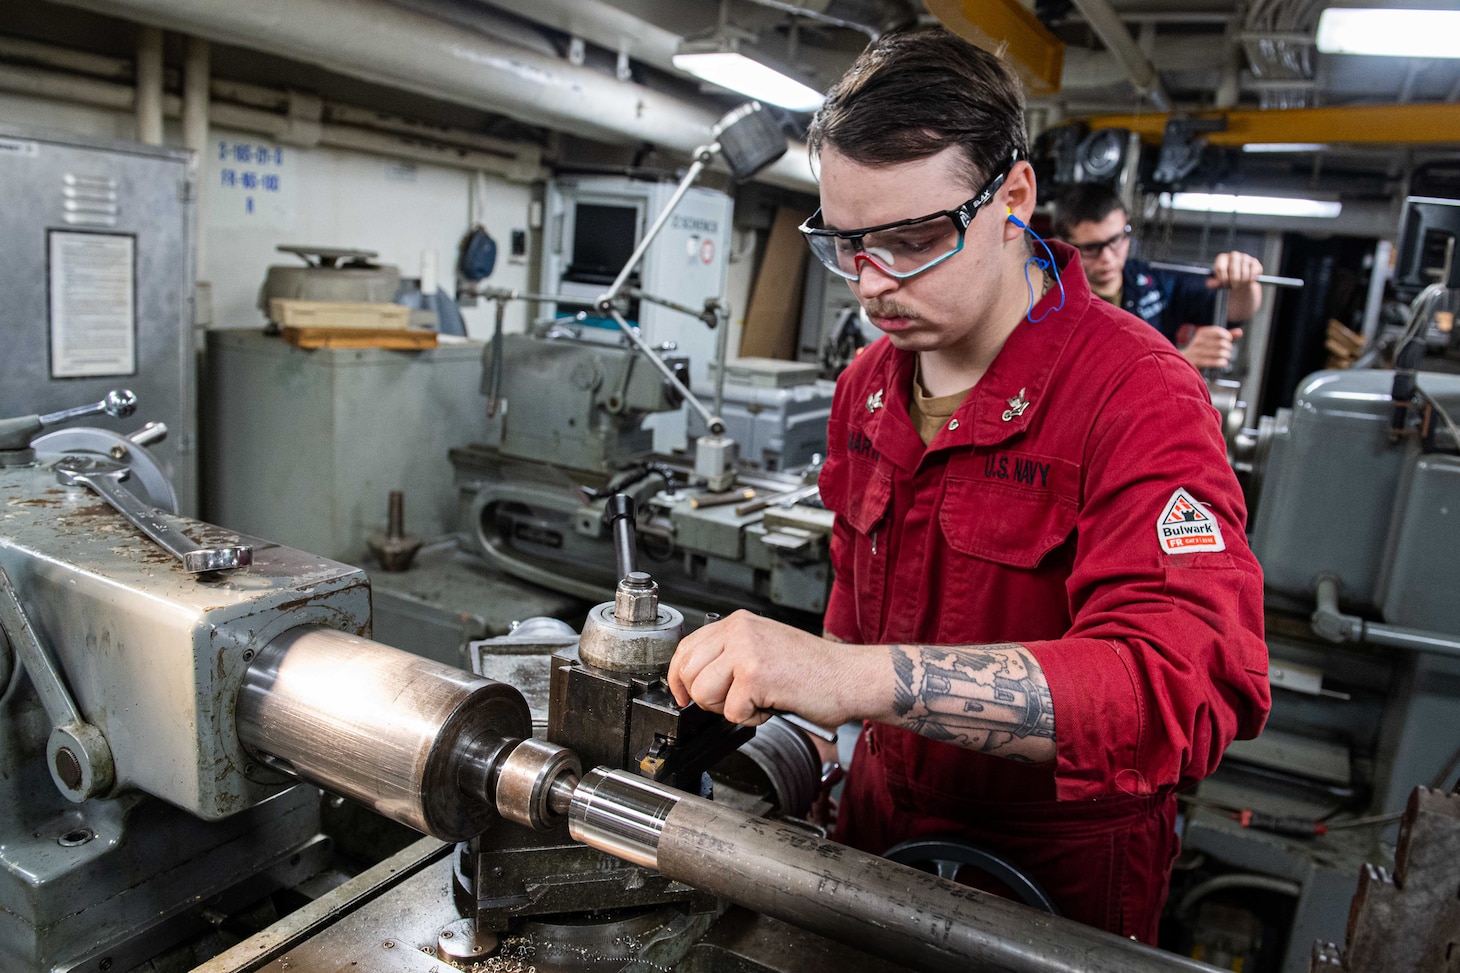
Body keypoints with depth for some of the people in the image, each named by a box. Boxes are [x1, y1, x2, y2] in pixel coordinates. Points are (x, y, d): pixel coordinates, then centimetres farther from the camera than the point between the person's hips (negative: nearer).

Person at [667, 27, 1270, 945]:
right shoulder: (866, 383, -1)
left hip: (1063, 861, -6)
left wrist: (861, 677, -48)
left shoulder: (1137, 396, -25)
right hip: (881, 814, 6)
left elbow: (1191, 686, -38)